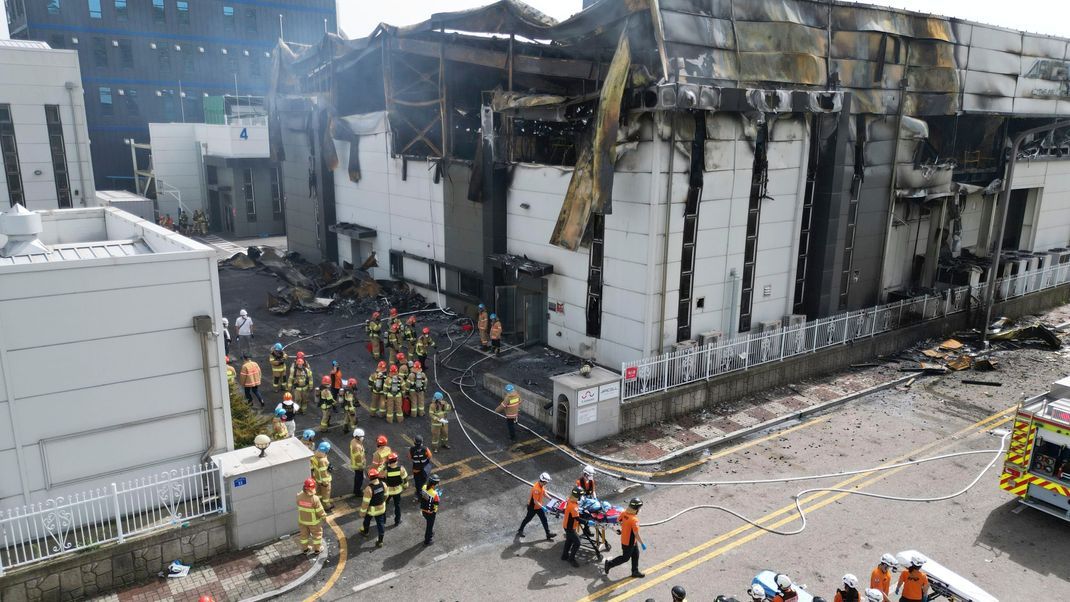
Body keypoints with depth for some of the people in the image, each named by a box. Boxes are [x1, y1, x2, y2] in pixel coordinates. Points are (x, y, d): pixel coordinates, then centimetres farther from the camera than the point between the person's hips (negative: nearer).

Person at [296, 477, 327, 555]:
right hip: (313, 521, -4)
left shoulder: (299, 496, -22)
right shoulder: (315, 499, -34)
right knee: (317, 534, 22)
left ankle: (305, 549, 44)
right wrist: (324, 516, -2)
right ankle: (317, 549, 38)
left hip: (302, 520, 4)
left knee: (304, 534, 26)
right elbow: (320, 511, -22)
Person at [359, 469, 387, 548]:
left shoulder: (368, 488, -34)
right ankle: (380, 541, 25)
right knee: (380, 523, 16)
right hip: (381, 508, 3)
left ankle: (365, 532, 55)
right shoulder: (383, 485, -17)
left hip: (371, 510, -3)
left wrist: (362, 511, -10)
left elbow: (365, 502, -25)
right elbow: (385, 496, 0)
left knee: (367, 520, 27)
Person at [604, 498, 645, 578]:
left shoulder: (624, 513, -12)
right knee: (625, 558, 14)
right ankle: (609, 564, 23)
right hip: (629, 542, -8)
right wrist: (642, 544, -19)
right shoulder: (634, 520, -35)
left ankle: (635, 571, 37)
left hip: (624, 538, 8)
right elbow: (636, 534, -30)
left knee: (635, 555, 23)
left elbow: (619, 521, 6)